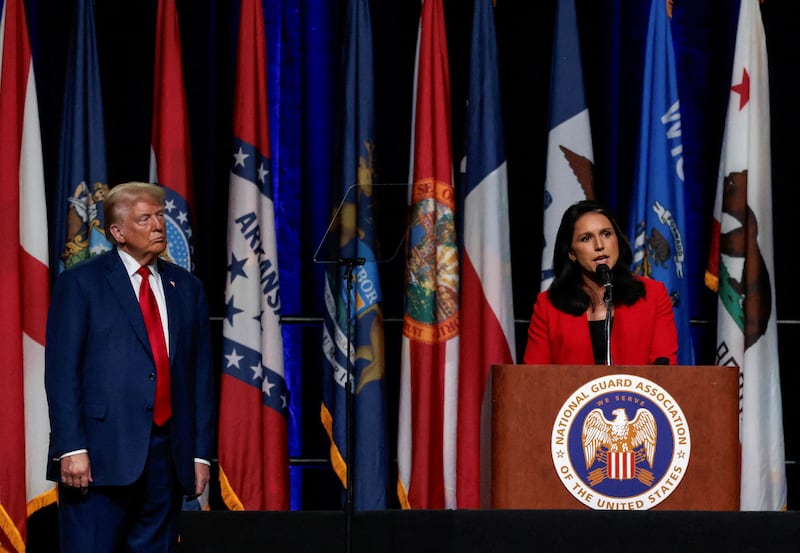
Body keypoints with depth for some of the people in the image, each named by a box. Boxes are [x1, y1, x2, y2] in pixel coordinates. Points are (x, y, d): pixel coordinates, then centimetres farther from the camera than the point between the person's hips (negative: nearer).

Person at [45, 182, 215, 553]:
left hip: (167, 456, 4)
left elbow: (201, 374, 14)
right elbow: (62, 372, -5)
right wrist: (71, 448, -14)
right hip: (103, 454, -4)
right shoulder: (80, 283, 1)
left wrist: (201, 452, 7)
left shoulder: (187, 287, 15)